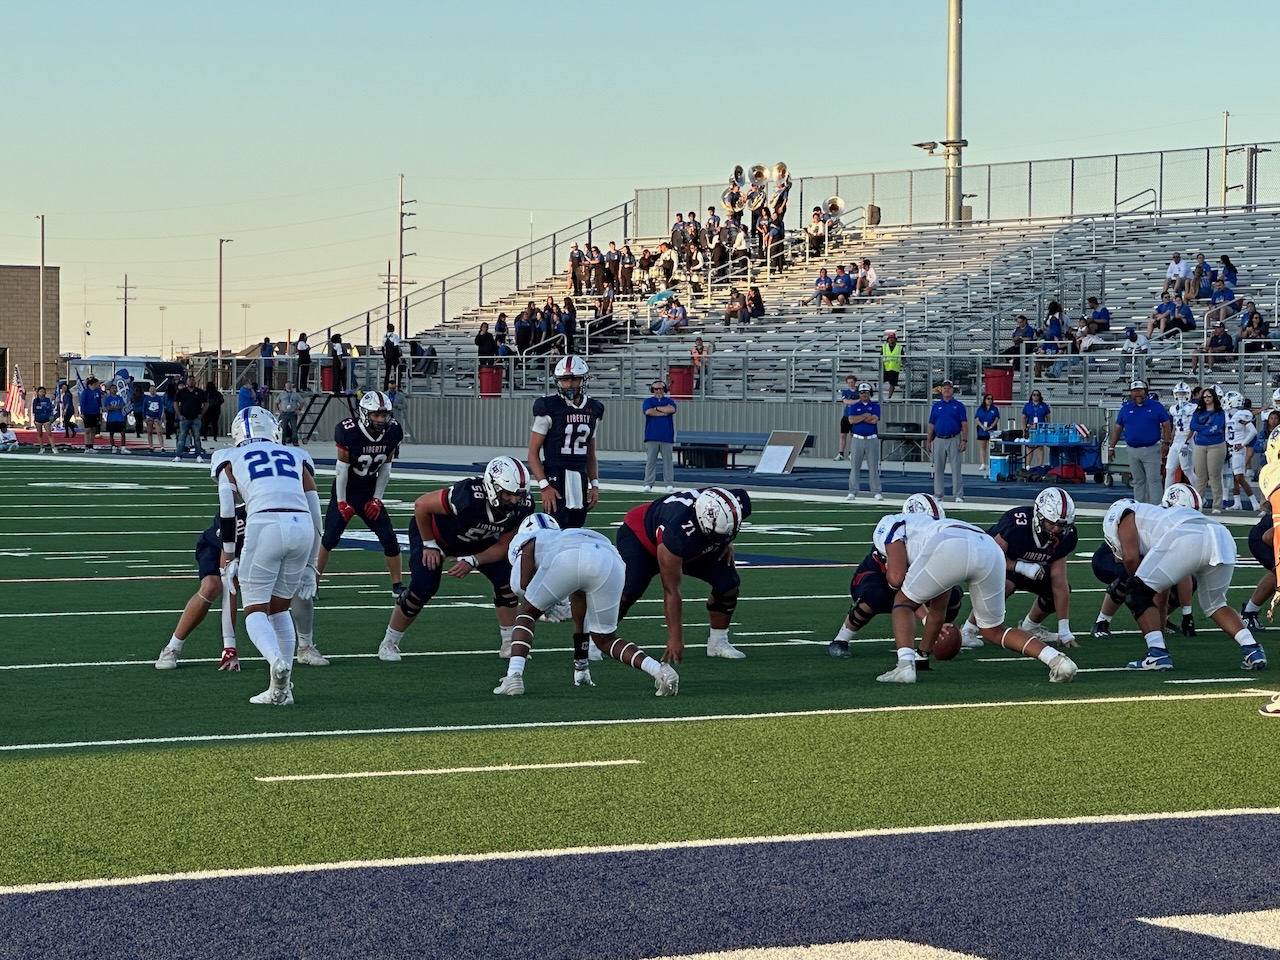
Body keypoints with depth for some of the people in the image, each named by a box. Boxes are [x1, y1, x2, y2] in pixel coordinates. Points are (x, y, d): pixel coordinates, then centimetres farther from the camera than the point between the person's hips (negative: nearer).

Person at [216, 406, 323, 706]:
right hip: (301, 528, 3)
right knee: (279, 608, 20)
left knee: (255, 611, 8)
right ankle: (283, 688, 11)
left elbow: (227, 511, 6)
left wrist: (228, 558, 12)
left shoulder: (232, 460, 21)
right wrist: (309, 566, 28)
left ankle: (276, 660, -22)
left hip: (264, 525, -3)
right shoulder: (298, 457, 28)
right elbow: (315, 515, 23)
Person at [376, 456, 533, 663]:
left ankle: (510, 643, 3)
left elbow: (503, 547, -14)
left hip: (475, 541, 5)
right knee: (423, 587, -17)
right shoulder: (469, 496, -43)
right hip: (434, 532, -5)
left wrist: (472, 562, -28)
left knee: (505, 578, -11)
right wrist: (429, 545, -19)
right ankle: (389, 643, 3)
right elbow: (421, 505, -29)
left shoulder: (522, 507, -27)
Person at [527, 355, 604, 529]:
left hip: (580, 480, 6)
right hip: (555, 479, -6)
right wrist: (544, 486, -15)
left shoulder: (593, 409, 10)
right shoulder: (549, 408, -6)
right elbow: (533, 452, -6)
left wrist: (595, 484, 10)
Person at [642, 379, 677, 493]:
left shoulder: (669, 401, 12)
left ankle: (669, 484, 3)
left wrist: (657, 408, -3)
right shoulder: (648, 401, 11)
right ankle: (648, 484, 0)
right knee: (650, 461, -2)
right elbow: (648, 411, -10)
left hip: (666, 437, 1)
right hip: (651, 437, -1)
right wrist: (664, 412, -4)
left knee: (667, 460, 0)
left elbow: (672, 409, -10)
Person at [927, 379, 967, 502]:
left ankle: (958, 495, -4)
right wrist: (928, 441, 5)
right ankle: (938, 495, 13)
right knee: (938, 468, 6)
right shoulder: (936, 406, 11)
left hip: (954, 440, -3)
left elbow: (964, 425, -1)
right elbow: (931, 425, 11)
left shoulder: (959, 406, 3)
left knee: (956, 468, -5)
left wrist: (964, 440, -11)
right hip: (939, 440, 3)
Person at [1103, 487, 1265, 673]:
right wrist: (1160, 632, 48)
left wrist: (1138, 585, 23)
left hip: (1186, 539, -7)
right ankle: (1252, 649, 13)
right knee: (1215, 604, 29)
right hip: (1223, 539, 7)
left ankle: (1157, 654, -3)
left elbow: (1130, 557, 5)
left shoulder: (1126, 514, 26)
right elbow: (1161, 593, 45)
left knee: (1138, 594, 8)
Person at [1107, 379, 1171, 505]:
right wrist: (1111, 447, 8)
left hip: (1151, 450, -4)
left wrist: (1166, 442, -10)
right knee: (1138, 481, 12)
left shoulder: (1156, 406, -1)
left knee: (1153, 480, -8)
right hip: (1133, 450, 4)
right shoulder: (1126, 408, 7)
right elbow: (1117, 428, 11)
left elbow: (1166, 424, 0)